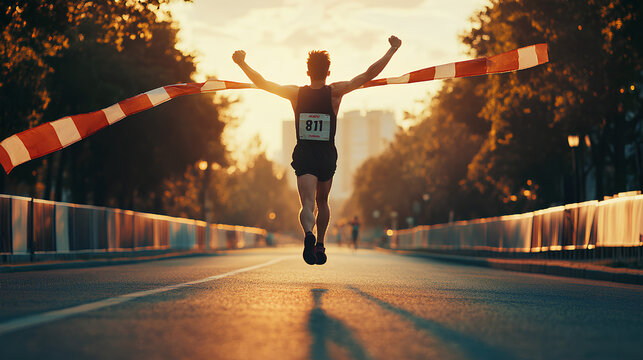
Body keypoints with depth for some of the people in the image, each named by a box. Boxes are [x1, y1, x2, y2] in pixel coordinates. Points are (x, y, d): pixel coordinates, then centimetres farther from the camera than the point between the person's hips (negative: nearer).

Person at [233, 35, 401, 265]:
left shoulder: (296, 93, -3)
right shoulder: (335, 92, -6)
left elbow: (262, 83, -2)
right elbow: (368, 75, -6)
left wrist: (242, 64, 9)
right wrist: (392, 50, -1)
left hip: (303, 155, -1)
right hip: (327, 155, 1)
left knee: (307, 204, -11)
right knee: (322, 202, 23)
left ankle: (308, 233, -41)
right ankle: (320, 245, 28)